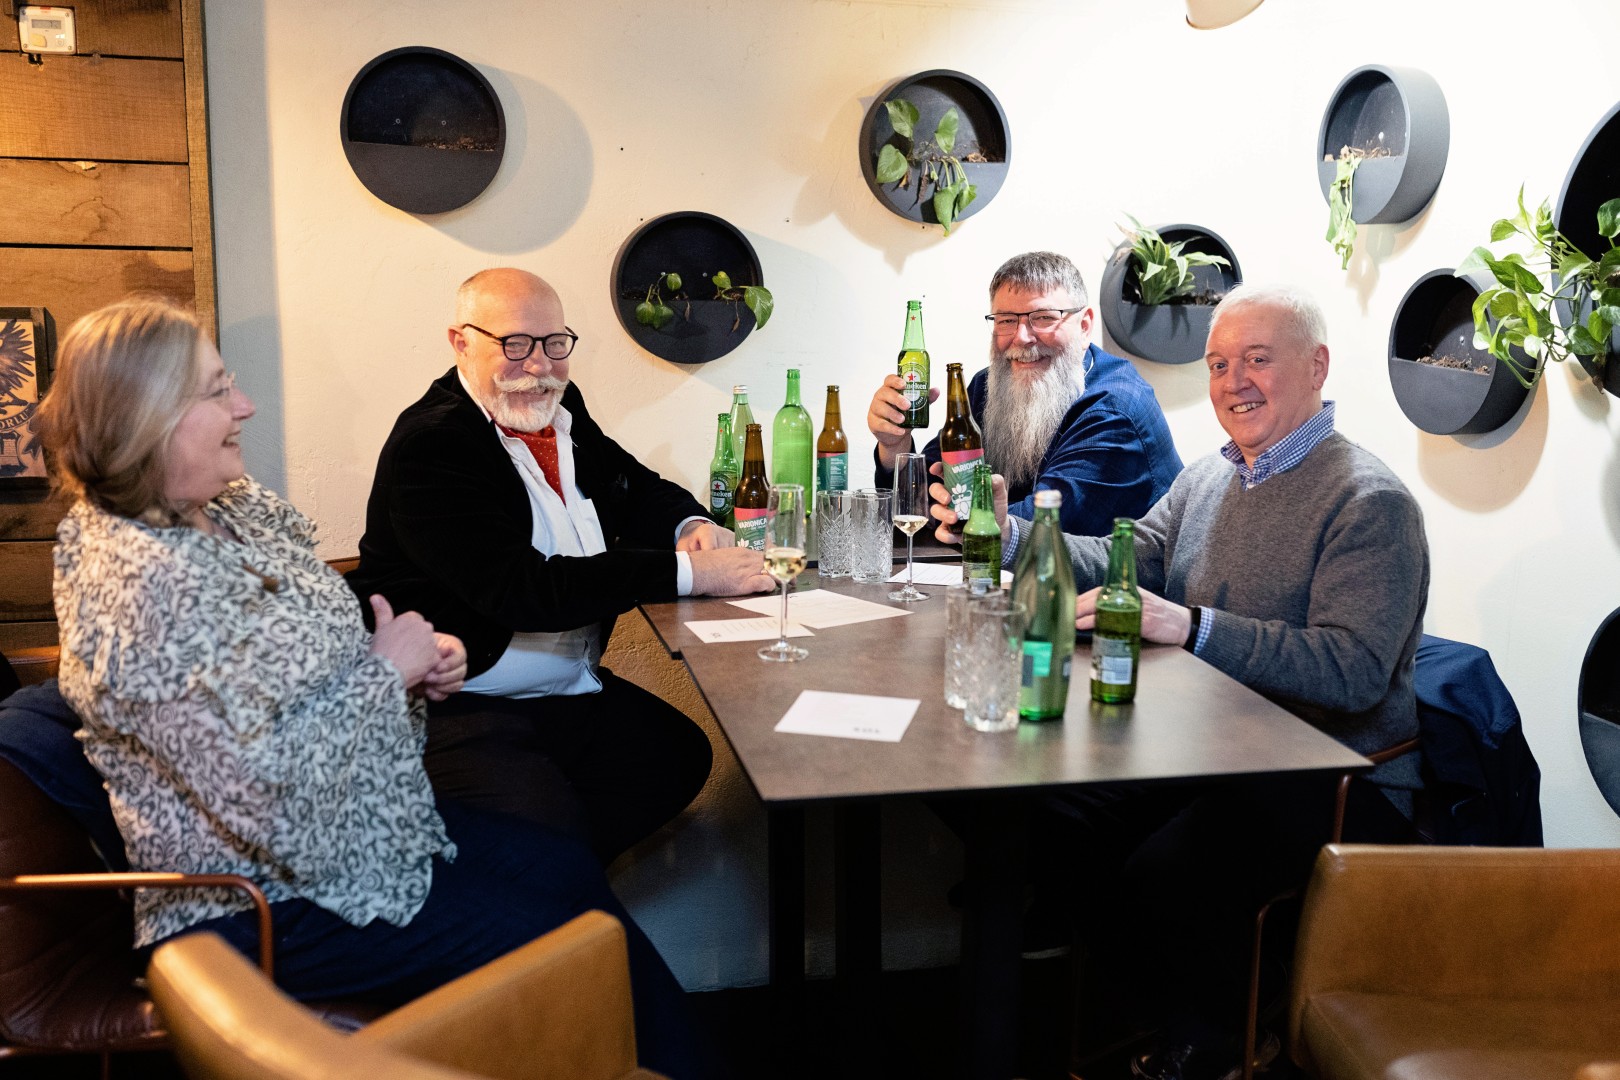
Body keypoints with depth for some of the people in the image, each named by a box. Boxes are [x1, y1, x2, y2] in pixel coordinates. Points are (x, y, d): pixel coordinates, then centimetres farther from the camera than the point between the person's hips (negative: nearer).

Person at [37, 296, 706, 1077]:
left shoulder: (237, 511, 2)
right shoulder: (138, 586, -27)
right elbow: (267, 791, -29)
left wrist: (420, 661, -4)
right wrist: (386, 671, -18)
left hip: (359, 824, 9)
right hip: (265, 906, -9)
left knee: (570, 869, 9)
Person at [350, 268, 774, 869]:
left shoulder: (559, 410, 8)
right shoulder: (428, 446, -17)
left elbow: (639, 488, 23)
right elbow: (519, 588, -27)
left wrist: (691, 526, -3)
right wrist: (690, 572, -26)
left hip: (575, 690, 9)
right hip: (464, 707, -9)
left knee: (683, 758, -5)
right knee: (550, 828, -27)